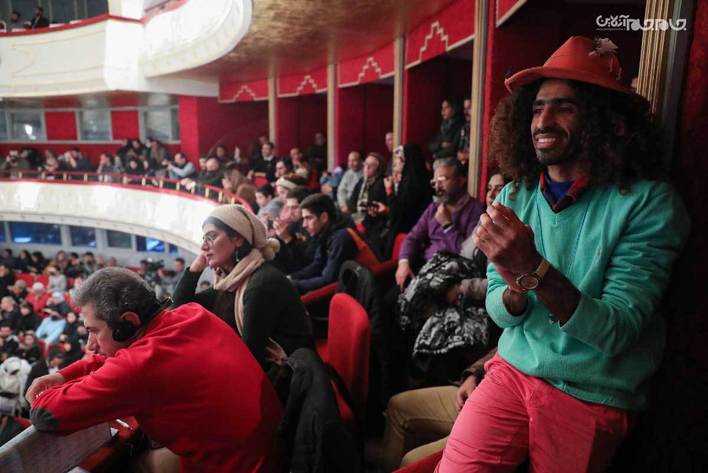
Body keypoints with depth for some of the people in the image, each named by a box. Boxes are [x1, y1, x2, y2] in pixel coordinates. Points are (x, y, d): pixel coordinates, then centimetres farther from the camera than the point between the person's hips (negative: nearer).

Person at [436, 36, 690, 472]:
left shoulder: (648, 202, -15)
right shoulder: (514, 198, -3)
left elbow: (616, 333, -19)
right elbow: (500, 313, -1)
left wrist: (534, 268, -34)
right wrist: (515, 288, -24)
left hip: (593, 398, -2)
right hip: (512, 372, 3)